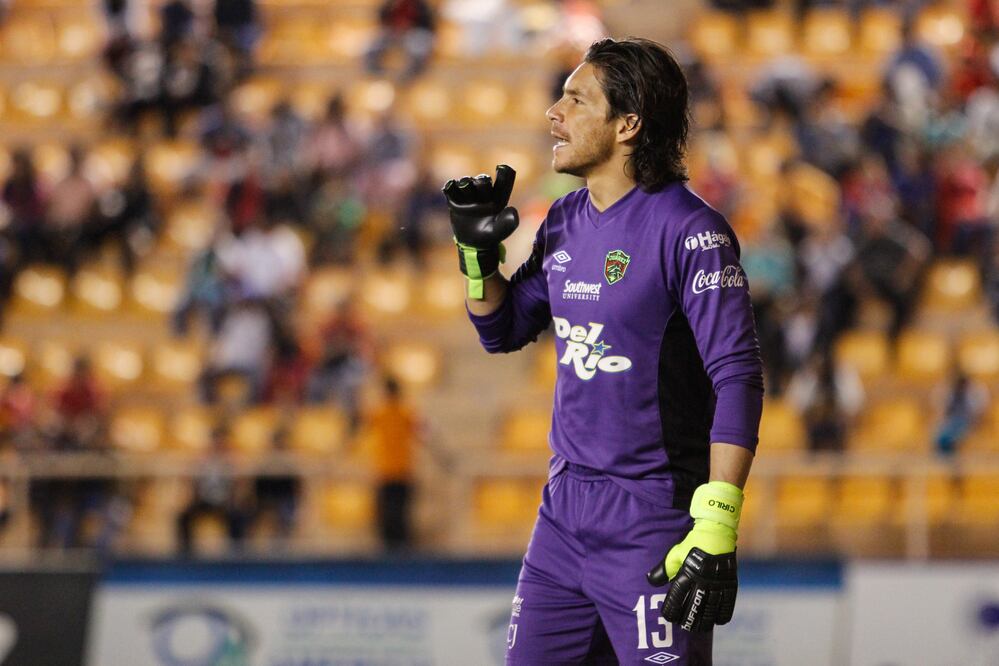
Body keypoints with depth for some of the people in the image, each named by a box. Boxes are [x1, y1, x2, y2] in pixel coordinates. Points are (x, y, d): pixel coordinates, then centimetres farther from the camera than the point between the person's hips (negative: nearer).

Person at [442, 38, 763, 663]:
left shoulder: (688, 229, -14)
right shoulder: (565, 221, 10)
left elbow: (739, 378, -19)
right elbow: (503, 331, 24)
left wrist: (716, 530, -26)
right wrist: (479, 251, 5)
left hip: (654, 518, -7)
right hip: (565, 511, 7)